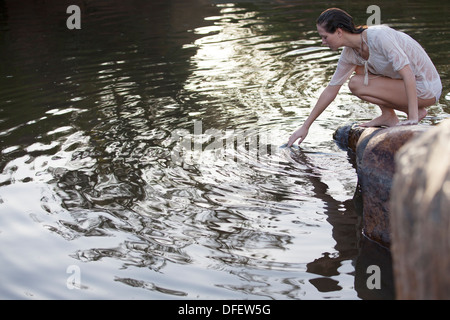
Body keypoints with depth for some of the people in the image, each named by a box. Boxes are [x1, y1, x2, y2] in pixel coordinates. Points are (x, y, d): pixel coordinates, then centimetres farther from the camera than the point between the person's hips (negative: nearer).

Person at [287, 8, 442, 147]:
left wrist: (413, 117, -33)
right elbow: (330, 91, 8)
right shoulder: (349, 54, 0)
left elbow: (408, 74, -29)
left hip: (427, 89, -8)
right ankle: (388, 116, 4)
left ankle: (416, 112, -6)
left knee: (356, 85, -13)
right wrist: (305, 126, 10)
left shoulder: (377, 36, -25)